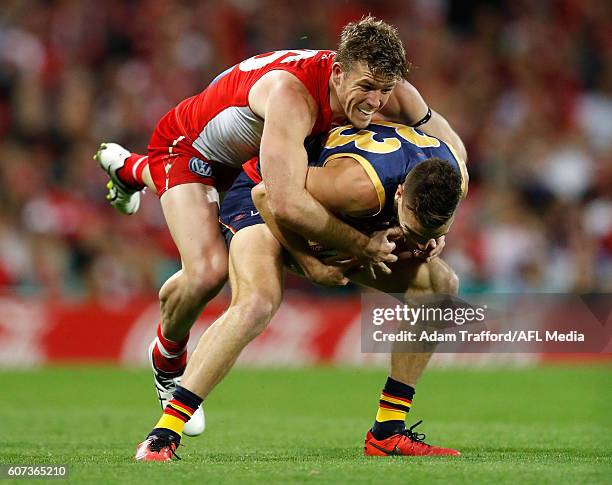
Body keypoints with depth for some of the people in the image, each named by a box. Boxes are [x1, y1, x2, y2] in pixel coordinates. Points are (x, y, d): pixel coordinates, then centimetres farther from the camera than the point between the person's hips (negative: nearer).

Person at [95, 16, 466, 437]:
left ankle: (132, 170, 61)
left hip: (244, 156, 7)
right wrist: (361, 246, -45)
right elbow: (287, 205, -55)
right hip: (187, 145, -7)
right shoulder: (292, 94, -46)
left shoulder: (390, 91, -25)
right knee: (210, 271, -24)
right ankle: (168, 362, 10)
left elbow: (452, 148, -9)